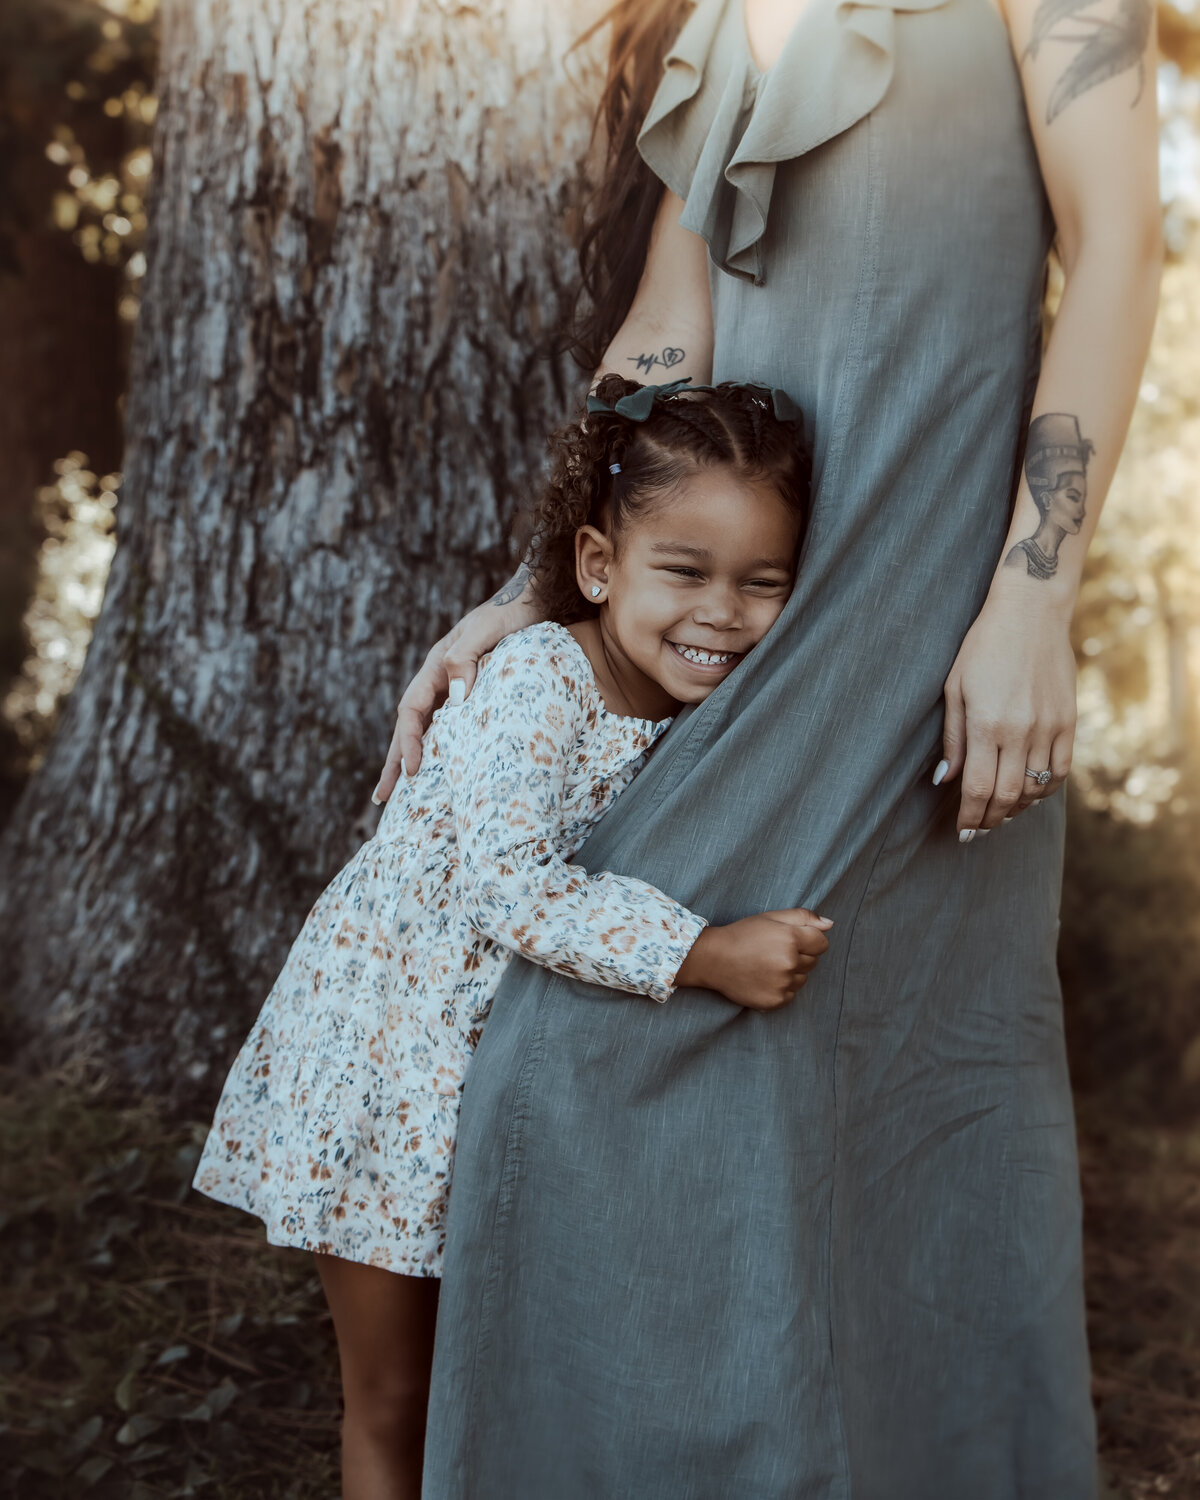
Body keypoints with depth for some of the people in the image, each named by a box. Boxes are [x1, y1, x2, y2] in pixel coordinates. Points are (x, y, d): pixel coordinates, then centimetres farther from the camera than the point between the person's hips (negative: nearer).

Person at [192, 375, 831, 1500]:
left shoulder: (714, 711, -3)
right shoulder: (539, 680, -26)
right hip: (383, 1048, -6)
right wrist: (703, 956, -39)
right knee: (393, 1398, 10)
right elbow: (508, 882, -36)